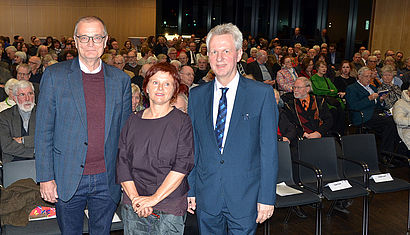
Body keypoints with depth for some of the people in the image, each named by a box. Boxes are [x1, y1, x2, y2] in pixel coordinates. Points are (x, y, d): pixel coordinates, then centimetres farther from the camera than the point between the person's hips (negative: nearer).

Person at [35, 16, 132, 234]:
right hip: (67, 180, -1)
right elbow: (43, 131, -2)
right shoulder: (54, 75, -3)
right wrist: (45, 177, -6)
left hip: (107, 181, 2)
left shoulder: (121, 79, 3)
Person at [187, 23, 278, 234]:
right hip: (206, 197, 3)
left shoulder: (262, 93, -6)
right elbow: (192, 146, 7)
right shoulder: (196, 96, 4)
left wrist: (267, 197, -8)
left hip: (245, 197, -2)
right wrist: (190, 190, 5)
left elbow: (269, 149, -6)